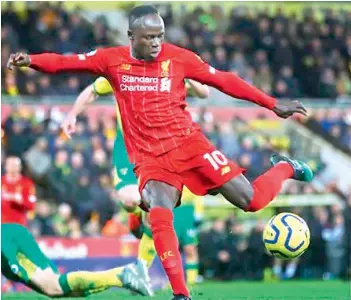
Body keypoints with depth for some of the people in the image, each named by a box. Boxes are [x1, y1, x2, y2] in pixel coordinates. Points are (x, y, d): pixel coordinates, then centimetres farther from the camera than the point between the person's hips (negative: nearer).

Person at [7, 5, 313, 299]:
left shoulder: (178, 57, -3)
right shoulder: (113, 59, -2)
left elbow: (224, 80, 3)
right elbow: (65, 62, -7)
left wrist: (273, 105, 5)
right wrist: (30, 60, -27)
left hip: (189, 143, 0)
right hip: (150, 159, 0)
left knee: (252, 201, -5)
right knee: (159, 218, -27)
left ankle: (285, 168, 29)